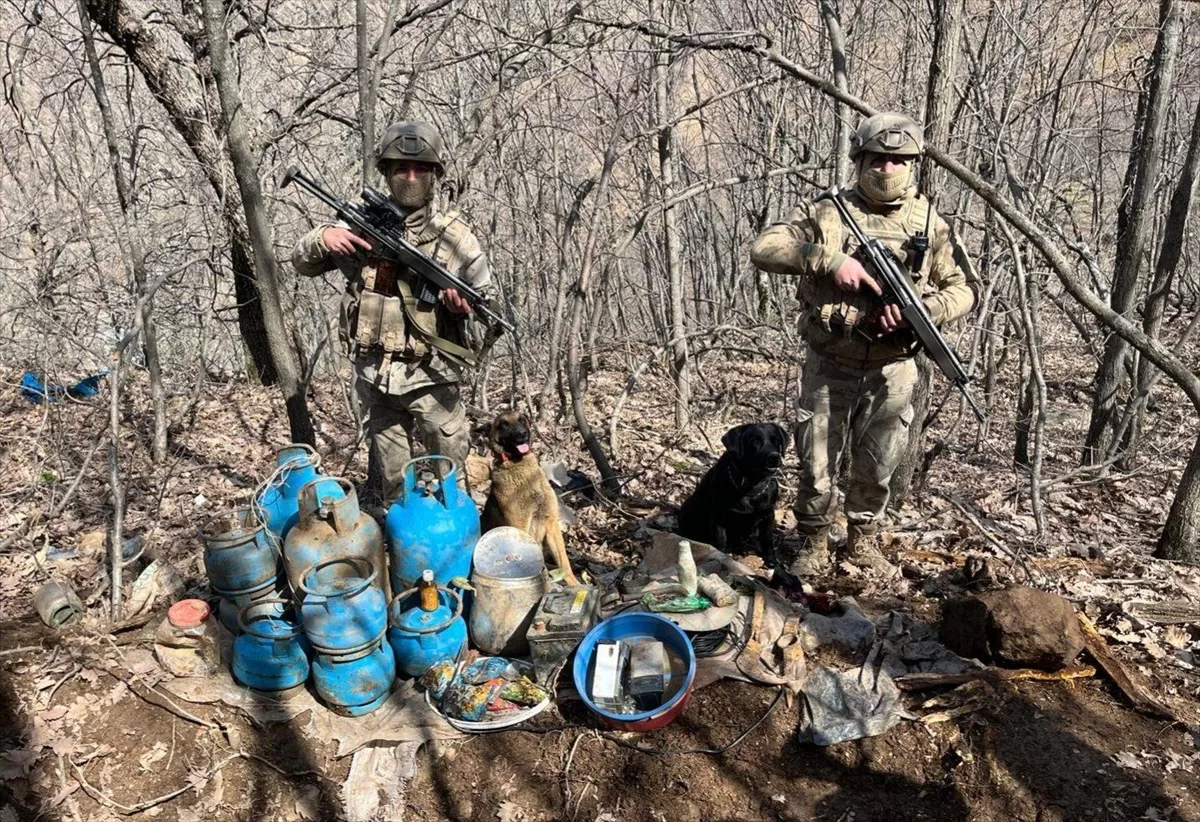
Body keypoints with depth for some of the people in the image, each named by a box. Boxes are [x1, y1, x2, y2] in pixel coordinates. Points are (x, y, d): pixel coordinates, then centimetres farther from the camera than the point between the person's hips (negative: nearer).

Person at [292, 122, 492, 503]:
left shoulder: (454, 234, -4)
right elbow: (302, 263, 11)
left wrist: (464, 305, -23)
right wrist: (322, 237, -10)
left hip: (431, 376, -3)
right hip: (375, 376, 3)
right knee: (390, 479, 16)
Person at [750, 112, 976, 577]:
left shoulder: (929, 225, 4)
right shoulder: (826, 214, -3)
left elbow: (964, 289, 7)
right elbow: (763, 249, -11)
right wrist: (830, 259, -22)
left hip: (893, 369, 2)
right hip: (830, 366, -2)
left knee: (877, 467, 13)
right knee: (817, 465, 4)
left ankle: (863, 542, 33)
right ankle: (813, 546, 24)